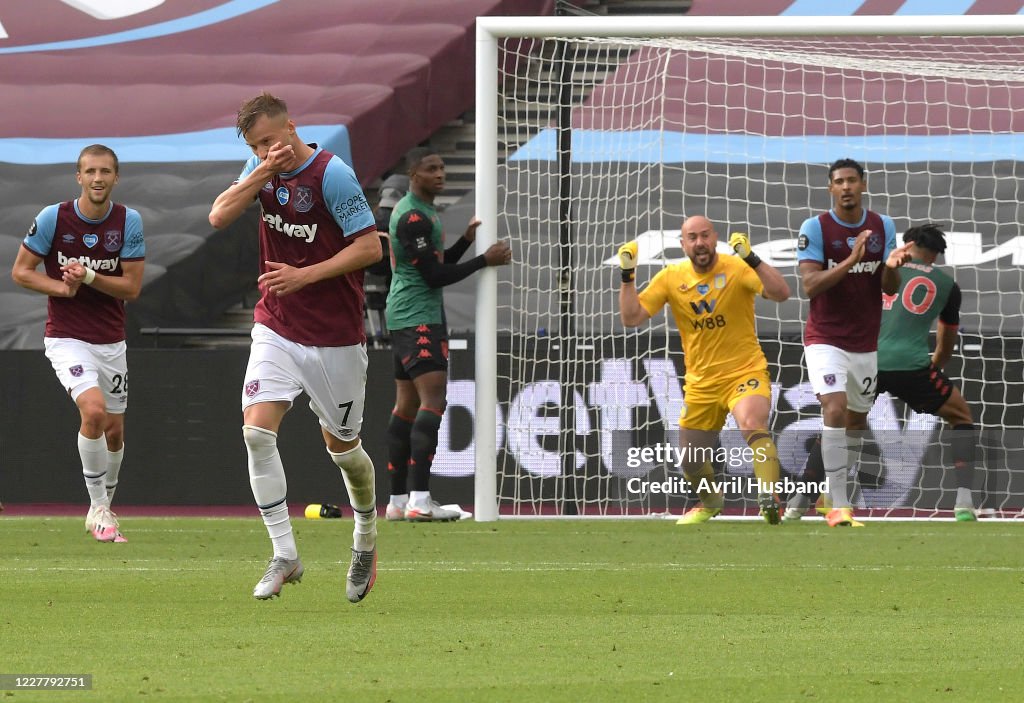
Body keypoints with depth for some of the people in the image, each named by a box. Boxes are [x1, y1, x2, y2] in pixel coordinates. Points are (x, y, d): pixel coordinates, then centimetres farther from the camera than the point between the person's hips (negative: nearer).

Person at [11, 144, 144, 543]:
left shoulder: (129, 222, -5)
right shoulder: (53, 218, -10)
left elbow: (131, 287, -6)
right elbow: (21, 271, -3)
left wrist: (88, 277, -21)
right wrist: (61, 287, -18)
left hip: (111, 341, 4)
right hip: (66, 338, -4)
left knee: (114, 430, 9)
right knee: (94, 410, -24)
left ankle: (102, 511, 30)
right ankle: (98, 506, -11)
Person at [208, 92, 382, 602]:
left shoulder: (332, 176, -16)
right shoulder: (262, 169, 2)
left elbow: (370, 246, -17)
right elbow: (219, 217, -8)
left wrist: (304, 275, -23)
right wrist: (263, 172, -20)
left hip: (334, 337, -4)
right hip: (276, 327, 4)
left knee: (342, 446, 8)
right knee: (256, 431, -14)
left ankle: (366, 535, 37)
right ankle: (284, 555, -9)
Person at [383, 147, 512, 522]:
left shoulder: (419, 211, 18)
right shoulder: (414, 217, -15)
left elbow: (437, 264, 22)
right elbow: (435, 276, -17)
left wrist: (466, 240, 6)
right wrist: (485, 260, -13)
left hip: (405, 319, 11)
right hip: (418, 319, -11)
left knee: (407, 405, 10)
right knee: (433, 400, -18)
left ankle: (398, 501, 12)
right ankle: (419, 499, -26)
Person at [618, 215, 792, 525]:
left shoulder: (737, 269, -10)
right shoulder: (671, 278, 0)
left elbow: (780, 293, -24)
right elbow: (631, 317, -1)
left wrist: (751, 259, -35)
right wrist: (627, 276, -12)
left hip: (745, 372, -5)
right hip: (701, 382, 5)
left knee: (752, 424, -36)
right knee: (690, 461, 13)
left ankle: (769, 497, -38)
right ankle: (711, 501, 45)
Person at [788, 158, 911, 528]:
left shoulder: (883, 227, 3)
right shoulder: (815, 228, -9)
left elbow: (890, 288, 2)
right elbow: (810, 286, -17)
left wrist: (892, 266, -21)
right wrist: (850, 261, -29)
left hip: (866, 341, 5)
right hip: (825, 339, -5)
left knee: (857, 418, 13)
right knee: (835, 408, -21)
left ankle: (843, 486, 33)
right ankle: (838, 506, -24)